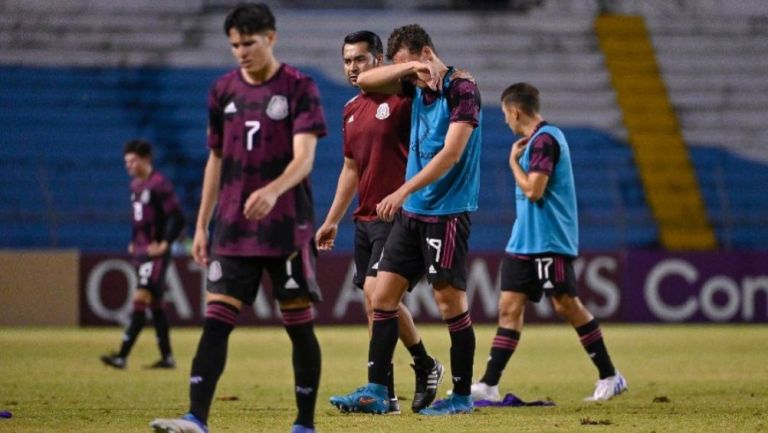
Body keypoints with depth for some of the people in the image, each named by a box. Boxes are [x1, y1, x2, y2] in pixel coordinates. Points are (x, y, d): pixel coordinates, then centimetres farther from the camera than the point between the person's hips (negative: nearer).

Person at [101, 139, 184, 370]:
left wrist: (164, 244, -18)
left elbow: (177, 218, -17)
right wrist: (135, 243, 16)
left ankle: (122, 356, -20)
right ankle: (167, 357, 17)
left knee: (140, 299, -14)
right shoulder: (135, 185, 13)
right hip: (141, 253, 10)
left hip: (155, 254, -10)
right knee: (155, 304, 11)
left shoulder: (159, 184, -13)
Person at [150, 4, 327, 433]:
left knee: (300, 324, 1)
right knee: (217, 319, -7)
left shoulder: (299, 88, -5)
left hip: (287, 228, -4)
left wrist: (273, 191, -35)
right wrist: (202, 225, 14)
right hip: (233, 230, 4)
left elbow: (304, 158, -15)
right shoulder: (224, 90, 9)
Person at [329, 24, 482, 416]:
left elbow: (451, 153, -19)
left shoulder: (462, 90, -11)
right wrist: (409, 69, -8)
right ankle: (376, 392, 2)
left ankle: (462, 396, 6)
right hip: (411, 214, 8)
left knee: (450, 301, -4)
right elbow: (365, 81, 7)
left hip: (448, 212, -8)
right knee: (382, 296, 2)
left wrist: (403, 191, -25)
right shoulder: (416, 88, 11)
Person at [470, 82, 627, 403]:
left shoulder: (544, 140, -15)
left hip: (549, 242, -10)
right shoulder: (536, 139, 16)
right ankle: (489, 385, 0)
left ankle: (610, 377, 4)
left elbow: (533, 190, -20)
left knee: (566, 304, -6)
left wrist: (513, 161, -8)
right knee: (509, 307, 3)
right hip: (525, 242, 10)